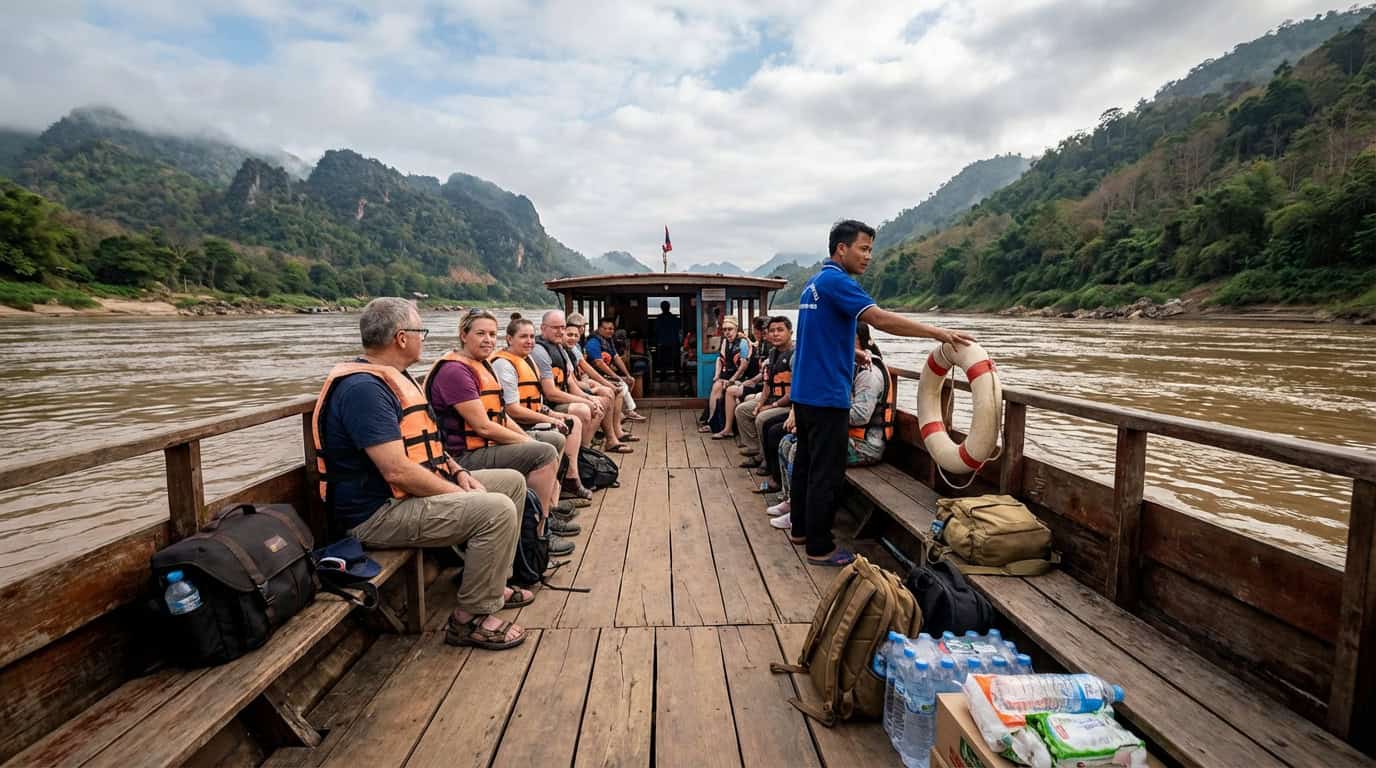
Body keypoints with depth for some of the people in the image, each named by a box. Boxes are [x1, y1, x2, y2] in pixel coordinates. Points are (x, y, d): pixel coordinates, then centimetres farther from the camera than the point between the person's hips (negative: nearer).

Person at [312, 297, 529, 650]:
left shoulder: (392, 378, 13)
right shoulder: (363, 388, -22)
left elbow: (425, 439, 20)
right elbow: (397, 471, -28)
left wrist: (459, 473, 3)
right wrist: (461, 496, -18)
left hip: (415, 490, 11)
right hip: (379, 513, -11)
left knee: (513, 481, 11)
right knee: (496, 511, -26)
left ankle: (492, 584, 20)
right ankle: (470, 618, -9)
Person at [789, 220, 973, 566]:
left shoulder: (814, 283, 15)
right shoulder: (836, 281, -15)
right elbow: (881, 319, -26)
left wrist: (852, 353, 14)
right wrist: (938, 333, -24)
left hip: (804, 391, 10)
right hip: (826, 395, -10)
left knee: (805, 462, 16)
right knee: (826, 473, -3)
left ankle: (800, 529, 28)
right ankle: (820, 548, 6)